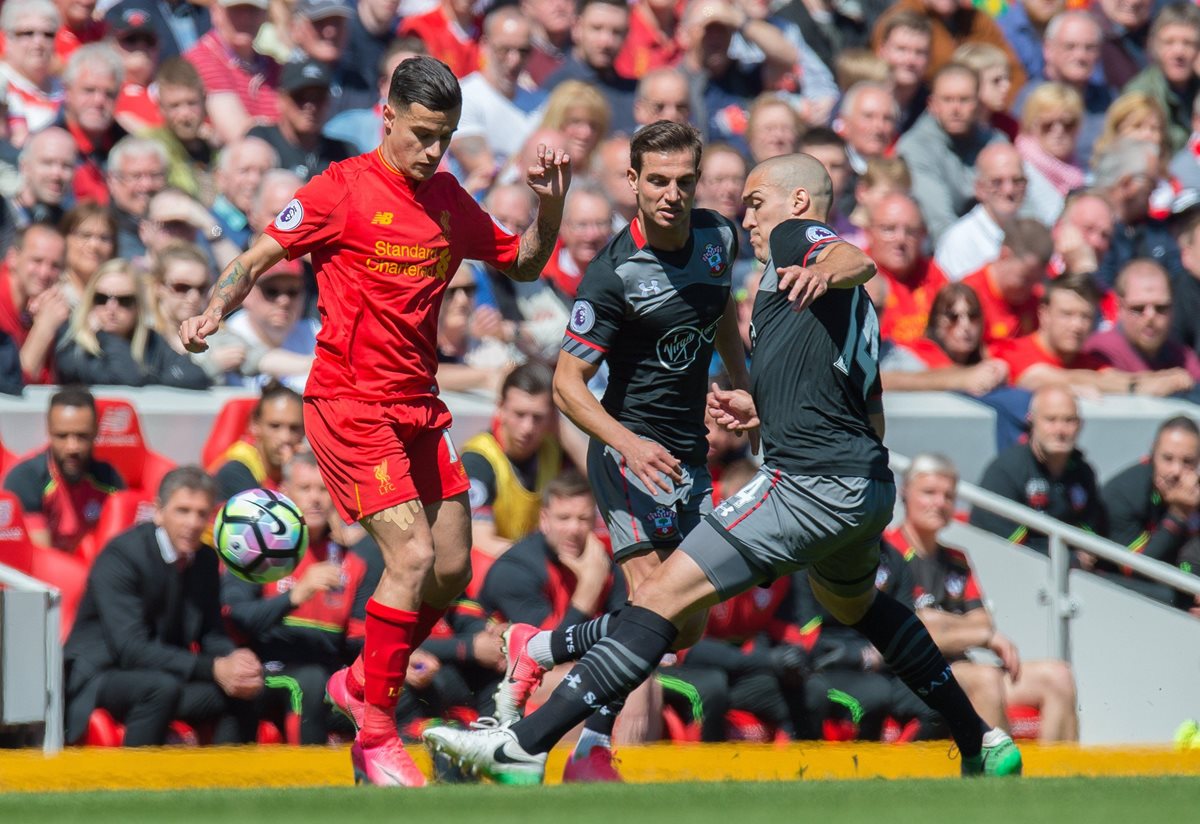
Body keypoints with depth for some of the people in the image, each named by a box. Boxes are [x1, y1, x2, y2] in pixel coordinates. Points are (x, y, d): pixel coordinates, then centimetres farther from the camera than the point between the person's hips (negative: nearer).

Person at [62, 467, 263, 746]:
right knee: (161, 687, -36)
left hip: (166, 675, 7)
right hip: (99, 677, -7)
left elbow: (212, 635, 7)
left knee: (241, 696, -14)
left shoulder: (205, 560, 4)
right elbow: (130, 648, -26)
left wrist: (236, 665, -19)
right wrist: (214, 669, -32)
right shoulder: (120, 556, -19)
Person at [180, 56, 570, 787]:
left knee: (453, 570, 6)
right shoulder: (345, 189, -7)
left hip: (419, 405, 7)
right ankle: (376, 733, -8)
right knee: (412, 555, -18)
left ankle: (362, 682, 30)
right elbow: (258, 258, -5)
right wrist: (215, 312, -23)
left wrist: (551, 207, 3)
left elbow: (522, 264, 21)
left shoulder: (449, 200, 10)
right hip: (351, 402, -7)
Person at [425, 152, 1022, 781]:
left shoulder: (795, 236, 2)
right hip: (871, 486, 10)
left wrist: (826, 272, -45)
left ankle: (525, 746, -23)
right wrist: (765, 412, 25)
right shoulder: (853, 304, 27)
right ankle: (983, 745, 41)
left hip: (810, 486, -10)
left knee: (663, 594, -14)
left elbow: (859, 261, -22)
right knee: (852, 602, 38)